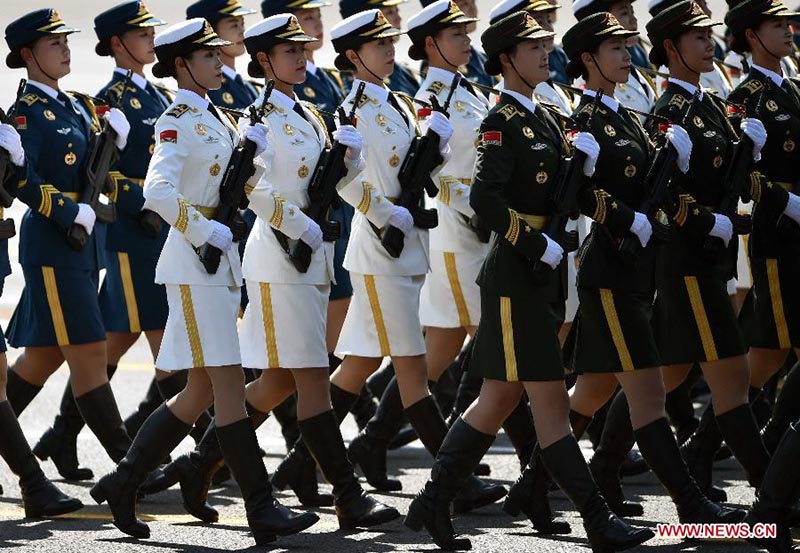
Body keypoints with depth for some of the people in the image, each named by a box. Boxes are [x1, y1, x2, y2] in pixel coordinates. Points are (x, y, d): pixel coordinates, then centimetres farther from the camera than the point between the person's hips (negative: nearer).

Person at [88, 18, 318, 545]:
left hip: (220, 260, 9)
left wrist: (251, 146, 2)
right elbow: (157, 192, -24)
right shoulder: (177, 121, -11)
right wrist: (210, 233, -20)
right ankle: (262, 508, -10)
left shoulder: (217, 119, 15)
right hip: (194, 263, -9)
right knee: (227, 381, -9)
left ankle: (123, 482, 18)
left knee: (203, 391, 10)